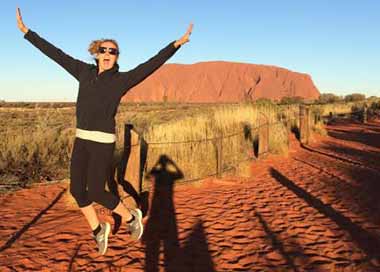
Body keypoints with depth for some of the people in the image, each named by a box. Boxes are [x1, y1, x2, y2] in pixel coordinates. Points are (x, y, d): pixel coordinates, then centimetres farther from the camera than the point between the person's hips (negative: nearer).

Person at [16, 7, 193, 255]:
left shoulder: (122, 79, -5)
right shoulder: (85, 72, 9)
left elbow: (151, 64, -14)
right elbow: (55, 53, 13)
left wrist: (176, 43, -22)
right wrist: (26, 32, 16)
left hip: (103, 142, -6)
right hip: (82, 140, 6)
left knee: (95, 192, -3)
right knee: (77, 189, 8)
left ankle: (131, 217, 22)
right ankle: (99, 229, 30)